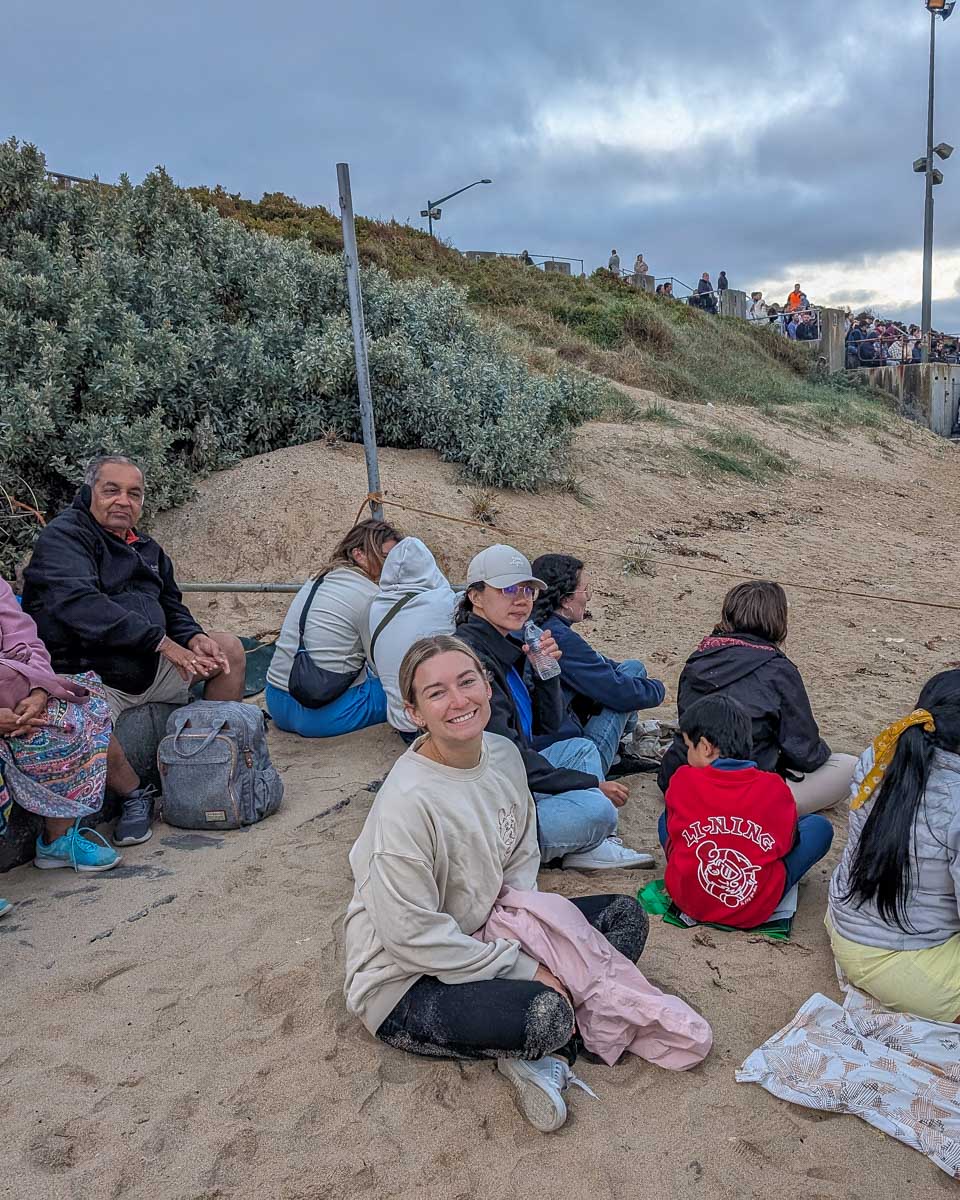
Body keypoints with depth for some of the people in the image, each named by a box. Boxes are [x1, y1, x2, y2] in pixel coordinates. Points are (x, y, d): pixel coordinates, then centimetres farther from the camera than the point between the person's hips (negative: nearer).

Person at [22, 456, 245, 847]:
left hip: (152, 667, 8)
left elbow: (172, 606, 22)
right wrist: (162, 641, -29)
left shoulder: (145, 547, 17)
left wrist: (194, 638, -4)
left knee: (228, 648, 1)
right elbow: (80, 605, -27)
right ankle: (135, 795, -8)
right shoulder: (63, 536, -10)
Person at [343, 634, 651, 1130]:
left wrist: (523, 936, -10)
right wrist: (522, 968, -19)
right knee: (545, 1015, -33)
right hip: (404, 981, -8)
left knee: (625, 915, 3)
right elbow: (411, 936, -26)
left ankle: (548, 1055, -7)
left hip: (482, 937, 8)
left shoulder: (504, 754, -5)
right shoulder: (407, 800, -29)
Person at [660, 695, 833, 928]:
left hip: (687, 900, 1)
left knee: (666, 817, 28)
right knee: (820, 826, 13)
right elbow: (787, 843, 5)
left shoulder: (682, 780, -7)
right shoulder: (775, 788, -7)